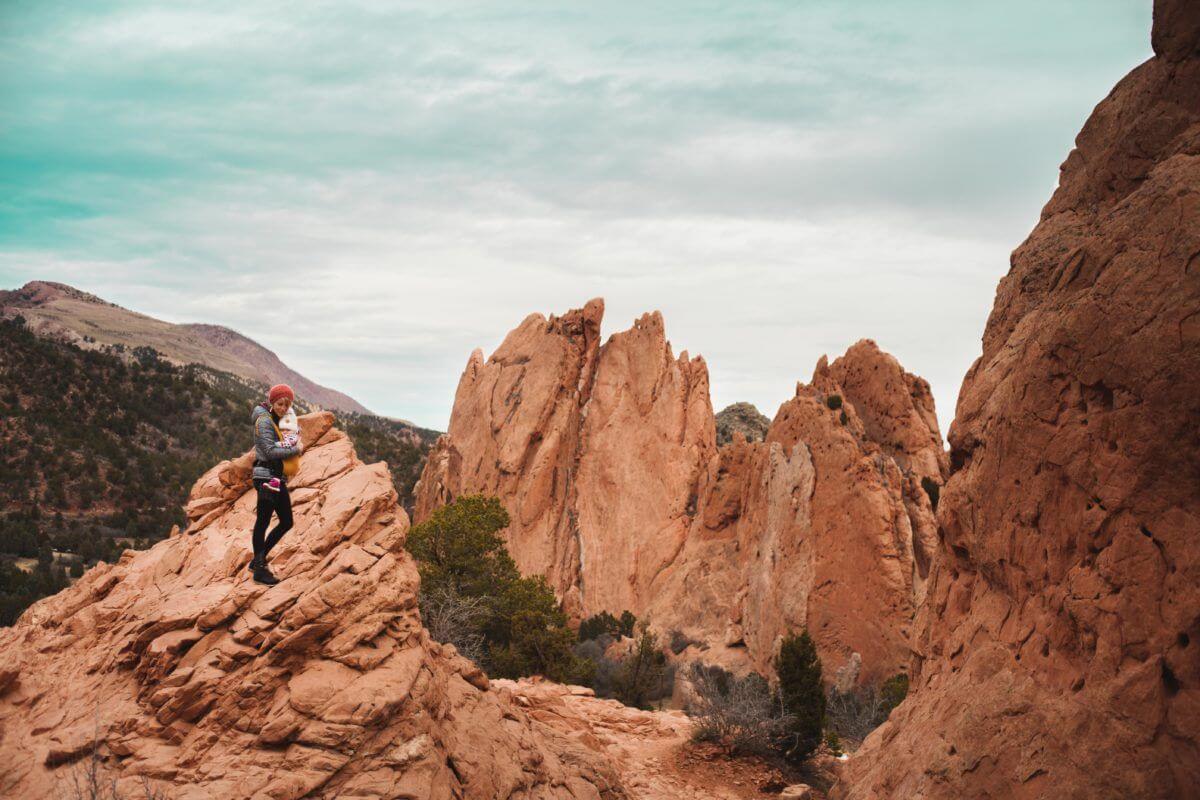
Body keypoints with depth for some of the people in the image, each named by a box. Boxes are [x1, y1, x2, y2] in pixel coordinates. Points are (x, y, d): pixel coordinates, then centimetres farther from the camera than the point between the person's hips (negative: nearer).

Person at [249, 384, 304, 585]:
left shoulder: (280, 421, 16)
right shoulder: (264, 421, -12)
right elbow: (270, 451, -20)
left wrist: (296, 443, -3)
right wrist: (296, 449, -12)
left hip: (278, 479, 9)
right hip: (266, 477, -9)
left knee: (286, 522, 12)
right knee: (263, 522, -3)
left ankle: (258, 560, 22)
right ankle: (259, 569, 4)